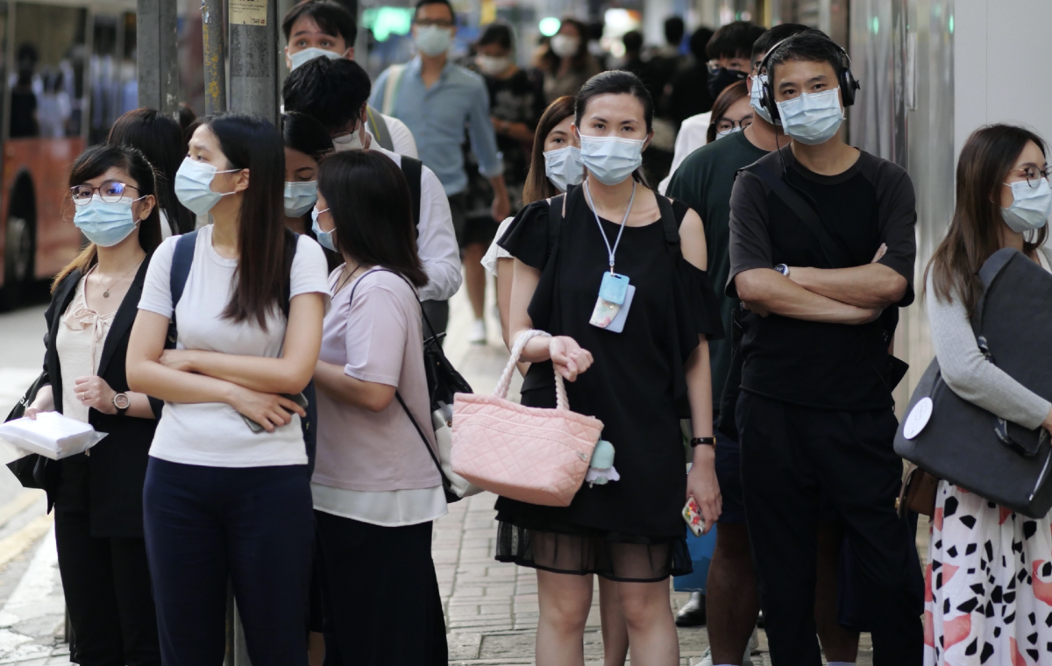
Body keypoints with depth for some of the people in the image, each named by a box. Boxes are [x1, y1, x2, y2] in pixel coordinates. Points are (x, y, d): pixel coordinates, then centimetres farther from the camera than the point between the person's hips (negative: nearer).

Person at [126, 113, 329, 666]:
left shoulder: (298, 255, -2)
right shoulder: (174, 255, 6)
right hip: (178, 474, 3)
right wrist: (234, 392, -9)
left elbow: (294, 372, -11)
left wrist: (193, 359, -6)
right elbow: (139, 371, 1)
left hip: (270, 476, -3)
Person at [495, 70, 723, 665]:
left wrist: (704, 454, -1)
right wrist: (554, 346, -18)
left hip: (646, 437, -1)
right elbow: (519, 335, 6)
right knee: (562, 609, 2)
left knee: (646, 606, 1)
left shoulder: (679, 225, 4)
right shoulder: (548, 221, 5)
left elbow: (696, 351, 4)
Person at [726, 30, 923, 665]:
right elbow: (751, 284, -12)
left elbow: (892, 281, -10)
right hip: (774, 408, 0)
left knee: (893, 573, -4)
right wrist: (854, 301, -12)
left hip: (862, 405, 0)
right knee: (785, 578, 5)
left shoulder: (887, 183, 7)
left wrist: (788, 275, -7)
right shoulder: (758, 185, 5)